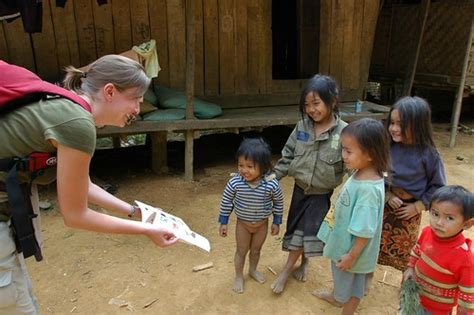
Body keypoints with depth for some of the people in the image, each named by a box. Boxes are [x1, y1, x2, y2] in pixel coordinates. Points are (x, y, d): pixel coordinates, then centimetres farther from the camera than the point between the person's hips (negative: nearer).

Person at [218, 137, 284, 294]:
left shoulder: (272, 184, -27)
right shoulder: (235, 182, -28)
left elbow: (278, 202, -8)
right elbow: (226, 201, -11)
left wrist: (276, 222, 0)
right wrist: (223, 222, -4)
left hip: (262, 224, 1)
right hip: (243, 224, -1)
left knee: (256, 250, 24)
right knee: (241, 251, 18)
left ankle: (253, 270, 52)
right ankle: (239, 277, 42)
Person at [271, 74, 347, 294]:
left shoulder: (343, 132, -20)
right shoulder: (302, 126, -7)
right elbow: (288, 155, 1)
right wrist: (272, 177, -2)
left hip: (321, 193, -4)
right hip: (300, 188, 4)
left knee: (305, 230, 4)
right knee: (296, 228, 16)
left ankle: (285, 271, 22)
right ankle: (303, 262, 41)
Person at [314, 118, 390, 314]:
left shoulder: (368, 189, -35)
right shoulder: (359, 174, -8)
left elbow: (364, 230, -28)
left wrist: (352, 256, -17)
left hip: (352, 249, -8)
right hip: (342, 240, 8)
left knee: (352, 282, 20)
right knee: (340, 276, 32)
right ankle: (336, 297, 58)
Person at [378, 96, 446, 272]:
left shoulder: (428, 154, -17)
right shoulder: (387, 146, -11)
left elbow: (438, 185, -7)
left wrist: (418, 206, -10)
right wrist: (387, 195, -12)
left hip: (409, 211, -2)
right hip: (384, 205, 2)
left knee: (406, 254, 15)